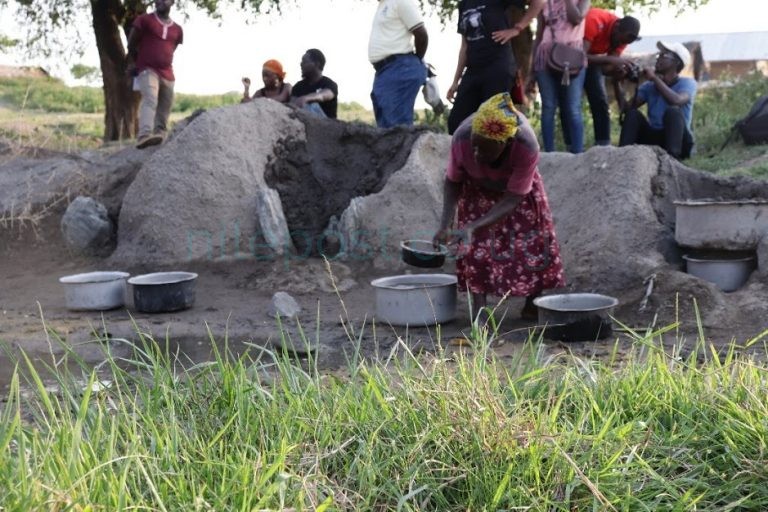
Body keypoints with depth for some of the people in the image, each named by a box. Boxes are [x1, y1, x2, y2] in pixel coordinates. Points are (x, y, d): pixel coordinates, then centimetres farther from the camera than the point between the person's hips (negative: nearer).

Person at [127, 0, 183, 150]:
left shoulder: (177, 29, 12)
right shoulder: (144, 20, 0)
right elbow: (131, 43, 7)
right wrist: (132, 63, 11)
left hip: (167, 74, 6)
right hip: (147, 70, -6)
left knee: (164, 110, 8)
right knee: (149, 100, -29)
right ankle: (144, 135, -45)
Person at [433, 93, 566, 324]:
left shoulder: (527, 147, -43)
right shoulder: (462, 138, -39)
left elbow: (511, 200, -35)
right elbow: (452, 182, -21)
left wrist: (471, 228, -45)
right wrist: (445, 225, -33)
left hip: (518, 184, 0)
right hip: (477, 188, 0)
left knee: (532, 237, -1)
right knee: (476, 243, -13)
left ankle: (532, 304, 16)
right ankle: (479, 306, -4)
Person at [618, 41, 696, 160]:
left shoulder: (688, 83, -4)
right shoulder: (649, 86, 8)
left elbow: (677, 101, -28)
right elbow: (627, 108, -3)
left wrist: (655, 78, -20)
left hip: (680, 142, -4)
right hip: (655, 140, 4)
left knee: (673, 111, -31)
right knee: (632, 114, -17)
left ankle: (672, 157, -47)